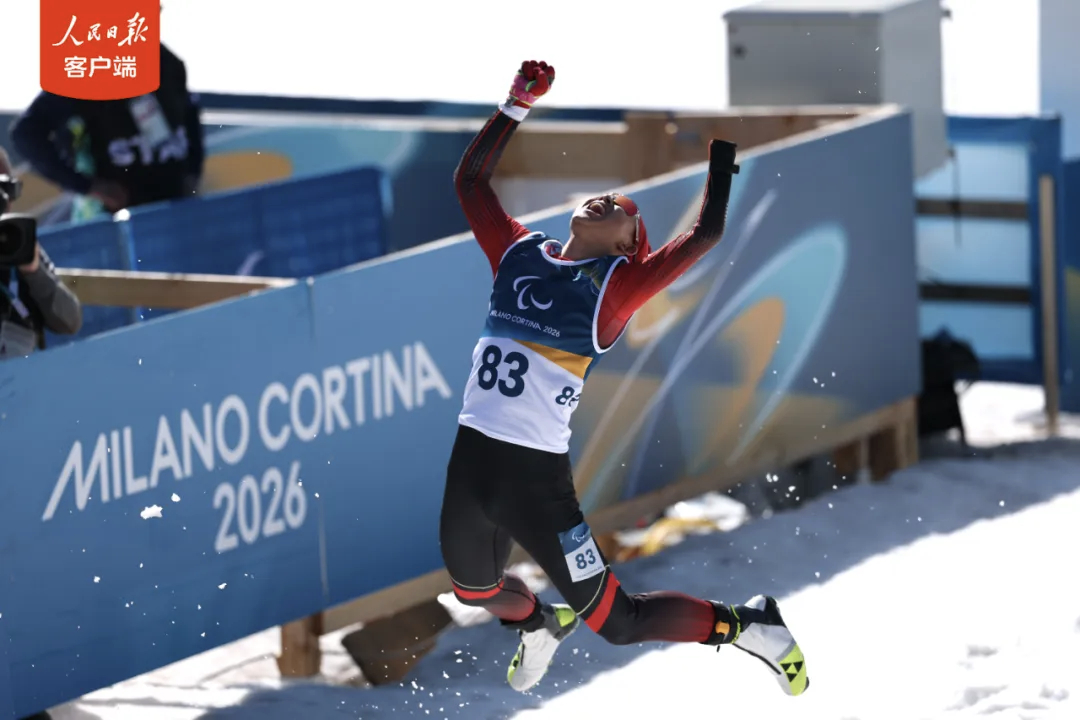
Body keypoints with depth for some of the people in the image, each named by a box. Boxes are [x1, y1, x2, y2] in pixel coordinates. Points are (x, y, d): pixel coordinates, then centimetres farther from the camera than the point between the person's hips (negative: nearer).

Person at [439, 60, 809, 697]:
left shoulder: (619, 285, -2)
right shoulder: (520, 253, 11)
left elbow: (706, 234, -7)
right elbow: (470, 179, 17)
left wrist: (723, 149, 4)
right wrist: (518, 106, 12)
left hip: (538, 476, -6)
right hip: (470, 455, 6)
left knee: (615, 621, -2)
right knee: (476, 590, 28)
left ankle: (745, 625, 17)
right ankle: (542, 623, 61)